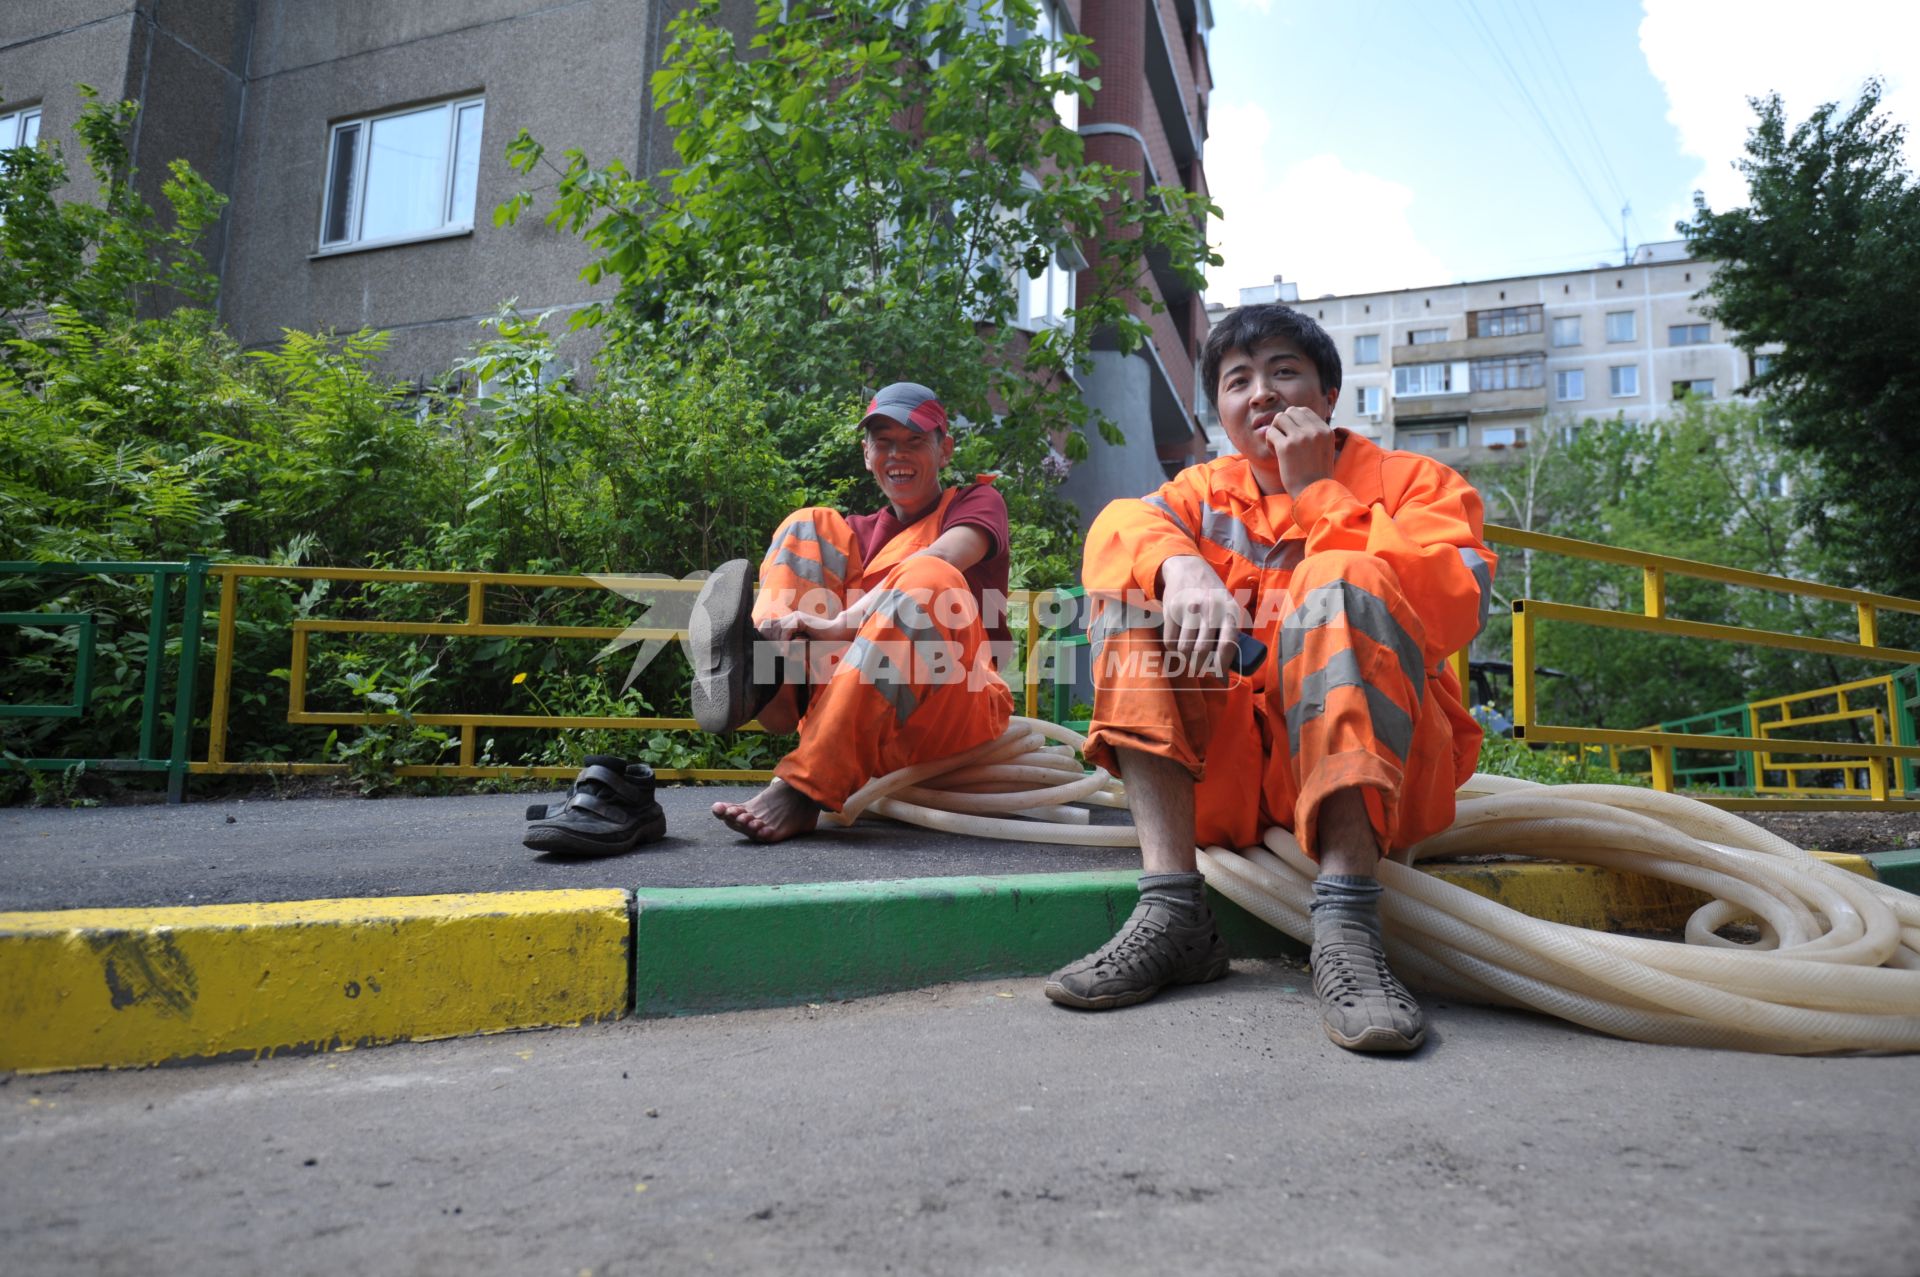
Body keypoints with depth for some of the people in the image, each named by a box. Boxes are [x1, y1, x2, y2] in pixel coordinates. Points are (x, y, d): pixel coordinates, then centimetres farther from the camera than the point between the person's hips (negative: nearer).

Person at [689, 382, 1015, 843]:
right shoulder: (857, 533, 23)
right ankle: (762, 684, -31)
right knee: (811, 525, -2)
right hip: (852, 709, 4)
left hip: (954, 711, -3)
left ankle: (803, 788, -39)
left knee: (930, 579, -32)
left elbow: (939, 557, -15)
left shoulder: (978, 500, 10)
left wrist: (842, 624, -30)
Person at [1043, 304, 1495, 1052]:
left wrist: (1316, 488, -11)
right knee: (1134, 590, -12)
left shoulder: (1415, 482, 7)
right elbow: (1119, 525, -8)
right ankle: (1172, 910, -24)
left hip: (1387, 769, -3)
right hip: (1231, 778, 3)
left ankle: (1347, 922, -35)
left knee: (1339, 579, -25)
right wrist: (1182, 567, -30)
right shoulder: (1208, 491, 16)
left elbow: (1454, 611, -14)